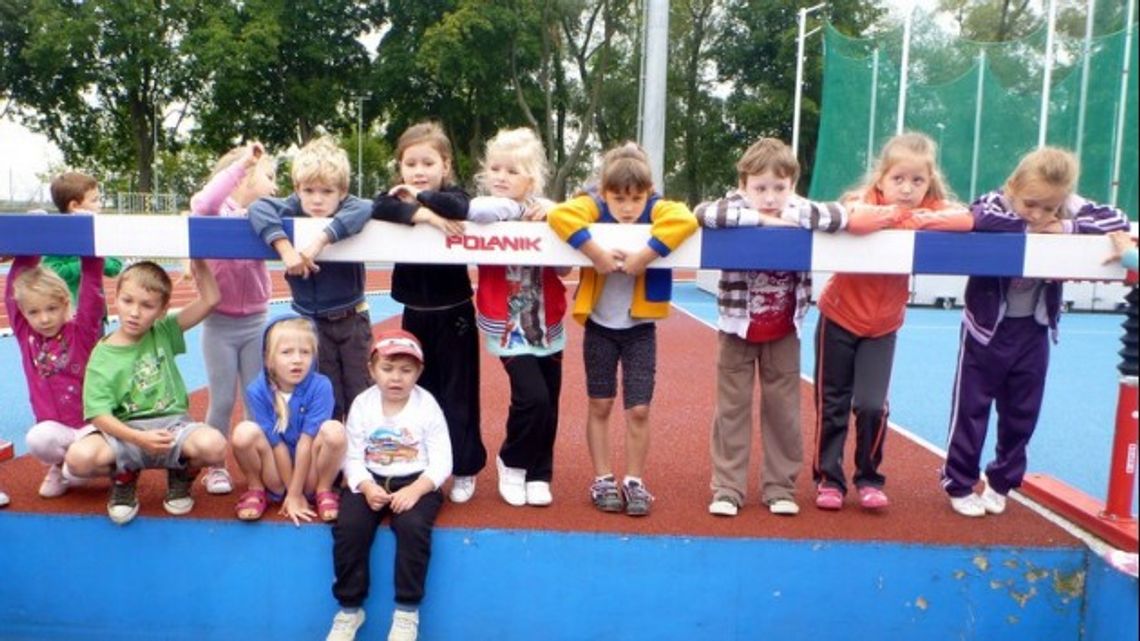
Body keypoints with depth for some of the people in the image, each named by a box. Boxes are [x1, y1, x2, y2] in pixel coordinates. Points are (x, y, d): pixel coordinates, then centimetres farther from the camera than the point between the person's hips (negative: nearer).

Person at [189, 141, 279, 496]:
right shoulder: (218, 212, -10)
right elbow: (201, 204, -33)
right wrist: (240, 162, -30)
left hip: (256, 322, 4)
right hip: (220, 324, -4)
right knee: (222, 401, 5)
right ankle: (215, 466, 22)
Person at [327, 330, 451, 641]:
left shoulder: (427, 406, -5)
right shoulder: (362, 405, 1)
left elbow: (441, 461, -8)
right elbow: (353, 457, -1)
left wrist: (415, 490, -23)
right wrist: (367, 487, -21)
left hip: (416, 482, -2)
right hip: (370, 481, 2)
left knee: (413, 526, -30)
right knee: (348, 527, -24)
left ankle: (407, 611, -12)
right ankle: (349, 609, -3)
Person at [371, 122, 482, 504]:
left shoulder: (452, 195, -5)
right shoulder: (397, 196, 3)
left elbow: (457, 208, -31)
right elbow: (378, 209, -20)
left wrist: (420, 196, -18)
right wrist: (422, 213, -28)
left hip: (454, 314, -3)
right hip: (414, 314, 3)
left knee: (458, 393, 3)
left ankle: (465, 469, 16)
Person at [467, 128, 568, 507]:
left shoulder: (545, 211, 2)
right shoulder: (490, 214, -6)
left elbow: (564, 266, -5)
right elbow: (476, 211, -33)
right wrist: (520, 208, -19)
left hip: (547, 324, 4)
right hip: (508, 326, -4)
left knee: (549, 403, 8)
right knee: (532, 397, -14)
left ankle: (538, 474, 29)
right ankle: (512, 463, 14)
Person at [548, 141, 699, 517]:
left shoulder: (659, 210, -11)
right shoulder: (594, 207, -11)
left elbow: (685, 220, -31)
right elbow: (559, 215, -28)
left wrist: (645, 255, -36)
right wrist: (595, 252, -35)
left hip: (639, 328, 0)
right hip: (599, 325, 0)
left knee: (639, 410, 2)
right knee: (600, 406, 9)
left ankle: (634, 481, 19)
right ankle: (603, 480, 23)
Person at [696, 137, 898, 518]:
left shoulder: (798, 210, -9)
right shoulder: (738, 207, -13)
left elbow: (830, 214, -25)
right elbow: (704, 213, -33)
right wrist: (762, 219, -31)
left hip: (784, 333, 2)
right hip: (737, 329, -2)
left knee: (783, 410, 10)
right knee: (732, 409, 6)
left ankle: (780, 487, 23)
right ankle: (727, 489, 16)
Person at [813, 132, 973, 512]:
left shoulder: (930, 209, -9)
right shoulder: (863, 200, -18)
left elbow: (968, 219, -27)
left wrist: (924, 220, -32)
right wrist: (892, 214, -34)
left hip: (883, 326, 2)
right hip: (839, 318, -2)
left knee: (872, 405, -6)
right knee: (831, 405, 6)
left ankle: (869, 479, 16)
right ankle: (828, 478, 22)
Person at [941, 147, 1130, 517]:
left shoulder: (1071, 209, -7)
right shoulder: (996, 204, -18)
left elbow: (1119, 220, -12)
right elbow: (977, 218, -39)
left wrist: (1067, 227, -23)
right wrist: (1026, 228, -30)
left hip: (1034, 330, 4)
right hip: (988, 327, -4)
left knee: (1021, 414, 13)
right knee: (971, 408, 5)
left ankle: (1001, 482, 31)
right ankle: (959, 485, 19)